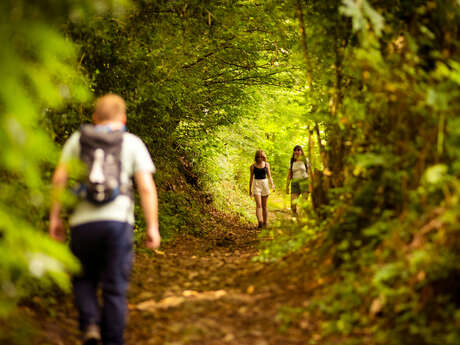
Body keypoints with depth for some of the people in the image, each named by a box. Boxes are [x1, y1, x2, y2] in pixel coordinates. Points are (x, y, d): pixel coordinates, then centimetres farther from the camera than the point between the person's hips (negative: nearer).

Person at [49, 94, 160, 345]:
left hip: (83, 221, 1)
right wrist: (152, 227, 4)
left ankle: (90, 323, -2)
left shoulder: (77, 139, 11)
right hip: (118, 220, -1)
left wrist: (54, 216, 8)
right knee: (115, 287, 6)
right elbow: (147, 187, 1)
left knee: (83, 278, 19)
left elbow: (59, 178, 3)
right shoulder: (132, 143, 8)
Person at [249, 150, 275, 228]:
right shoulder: (253, 166, 3)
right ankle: (260, 222, -28)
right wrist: (250, 189, 11)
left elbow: (269, 176, 8)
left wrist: (272, 184, -7)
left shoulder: (266, 164, 6)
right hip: (256, 184, -2)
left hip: (265, 184, 2)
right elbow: (251, 178, 9)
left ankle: (265, 222, 15)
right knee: (258, 205, -15)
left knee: (264, 205, 6)